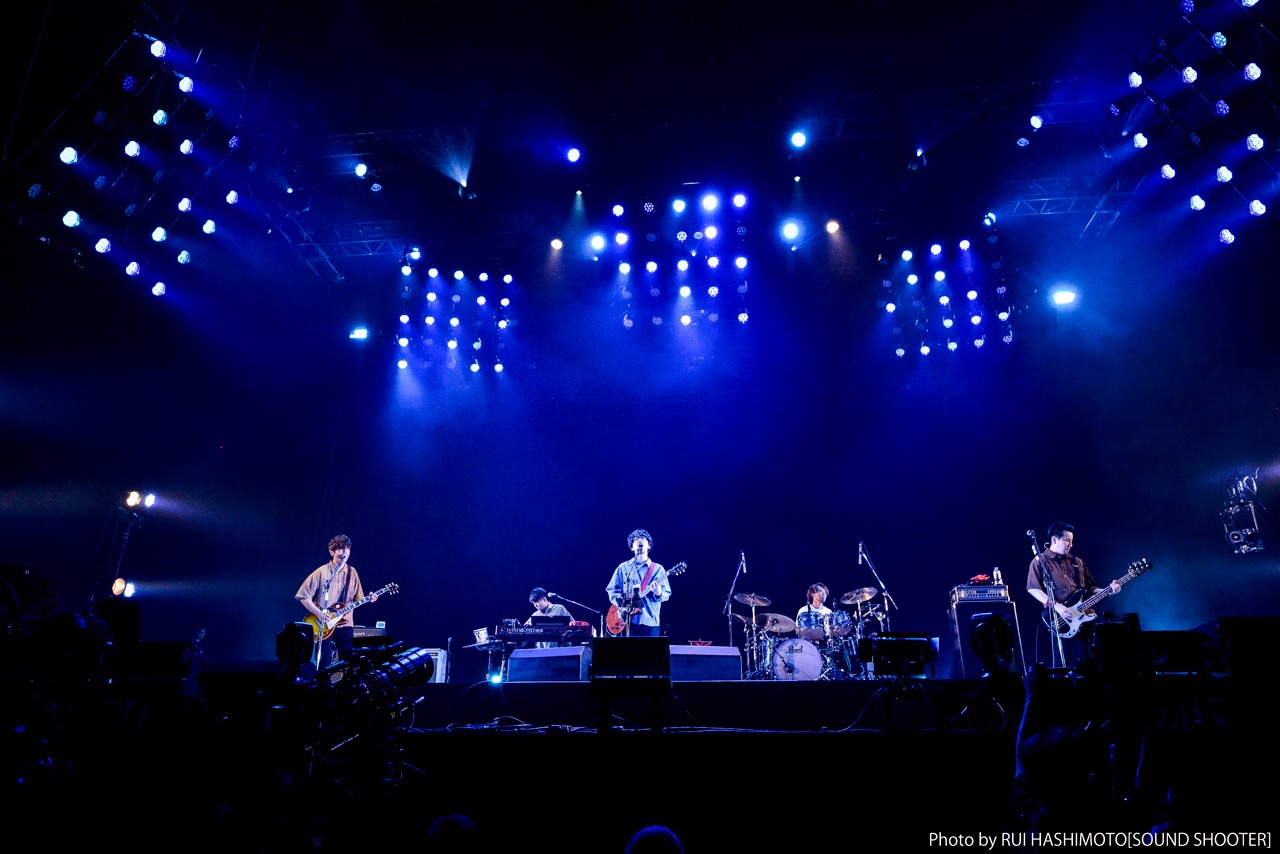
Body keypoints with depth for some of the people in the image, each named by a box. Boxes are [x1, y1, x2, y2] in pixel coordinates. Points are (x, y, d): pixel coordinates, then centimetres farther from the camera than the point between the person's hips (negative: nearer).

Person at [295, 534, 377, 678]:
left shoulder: (352, 572, 6)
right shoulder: (321, 572, -7)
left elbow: (357, 597, 11)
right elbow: (302, 595, -7)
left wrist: (368, 599, -10)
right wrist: (319, 614, -14)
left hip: (345, 624, 3)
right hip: (323, 625, -3)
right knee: (324, 664, -1)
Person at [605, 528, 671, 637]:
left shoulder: (658, 569, 7)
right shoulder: (623, 567, 11)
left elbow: (667, 594, 4)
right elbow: (611, 589, 11)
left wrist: (659, 593, -18)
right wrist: (620, 603, -6)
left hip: (649, 621, -1)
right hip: (627, 620, 1)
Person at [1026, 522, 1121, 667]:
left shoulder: (1077, 562, 19)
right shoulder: (1040, 561, 0)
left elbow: (1090, 587, 21)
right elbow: (1033, 588, -10)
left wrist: (1108, 591, 3)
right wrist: (1057, 606, -17)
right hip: (1060, 622, -5)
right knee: (1064, 665, -5)